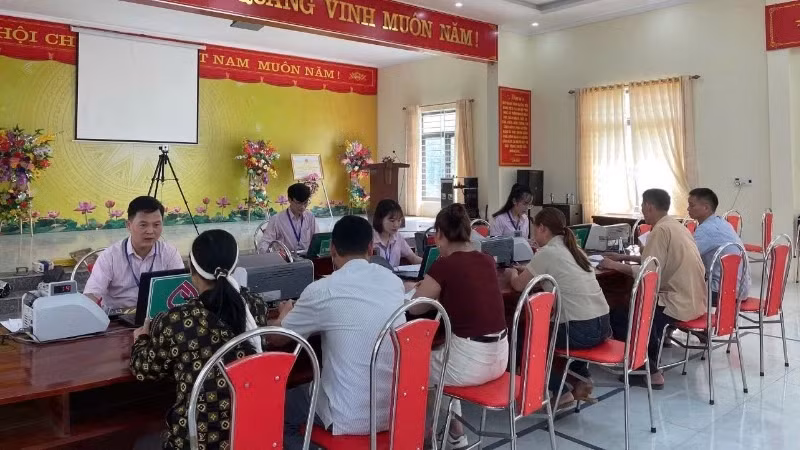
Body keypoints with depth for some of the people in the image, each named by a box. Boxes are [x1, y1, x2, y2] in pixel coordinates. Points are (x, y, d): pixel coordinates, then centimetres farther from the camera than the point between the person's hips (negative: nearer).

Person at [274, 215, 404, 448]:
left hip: (349, 420, -5)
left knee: (286, 401, 25)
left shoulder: (322, 290, -15)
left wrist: (286, 313, 24)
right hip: (397, 410, 5)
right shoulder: (395, 282, 0)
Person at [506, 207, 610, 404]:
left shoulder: (547, 252, -10)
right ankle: (581, 378, 24)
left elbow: (519, 285, -1)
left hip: (583, 330, -8)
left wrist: (512, 274, 19)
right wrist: (527, 270, 20)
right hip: (603, 326, 8)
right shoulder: (573, 249, 13)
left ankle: (559, 392, 16)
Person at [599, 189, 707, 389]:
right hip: (694, 301, 10)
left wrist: (615, 266, -10)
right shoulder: (676, 226, 12)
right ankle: (651, 361, 29)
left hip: (679, 304, -10)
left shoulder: (661, 230, -17)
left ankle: (650, 372, 5)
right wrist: (625, 257, 21)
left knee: (618, 317, 0)